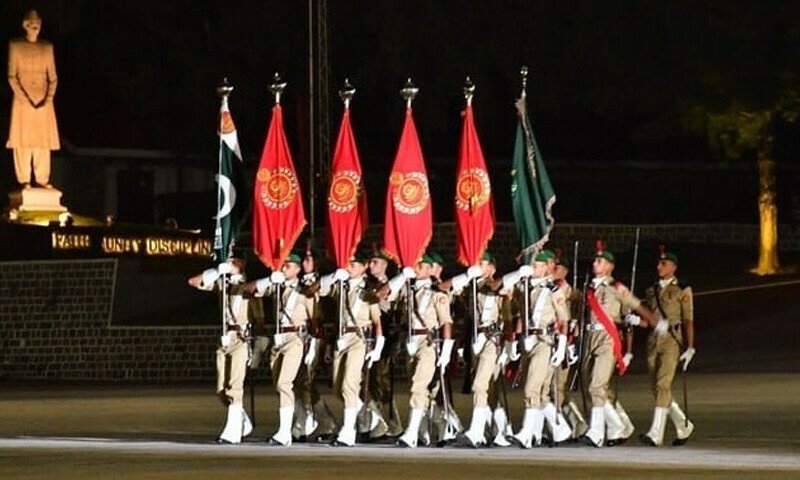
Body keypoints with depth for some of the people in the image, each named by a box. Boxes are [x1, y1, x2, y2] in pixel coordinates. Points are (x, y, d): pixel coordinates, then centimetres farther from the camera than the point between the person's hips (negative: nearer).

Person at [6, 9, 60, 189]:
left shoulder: (47, 47, 11)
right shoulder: (15, 46, 2)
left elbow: (53, 77, 9)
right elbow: (12, 76, -2)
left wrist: (49, 98, -6)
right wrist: (25, 98, -13)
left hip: (43, 100, 3)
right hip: (22, 98, -3)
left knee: (43, 140, 0)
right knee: (23, 140, -6)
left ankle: (42, 179, 2)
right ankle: (24, 180, -4)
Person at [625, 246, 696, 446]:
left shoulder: (682, 291, 1)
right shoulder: (652, 291, 17)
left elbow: (688, 321, -2)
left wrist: (690, 348, -10)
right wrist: (637, 321, -3)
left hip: (672, 341, -6)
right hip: (653, 341, 6)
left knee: (663, 385, -17)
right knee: (658, 388, 7)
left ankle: (656, 433, -22)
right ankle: (683, 426, 24)